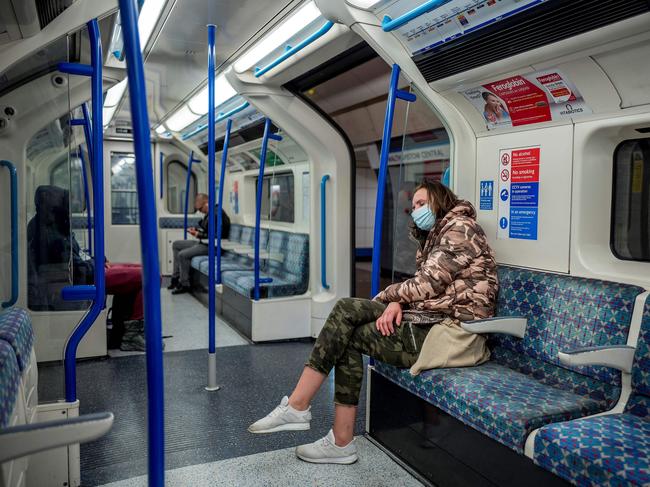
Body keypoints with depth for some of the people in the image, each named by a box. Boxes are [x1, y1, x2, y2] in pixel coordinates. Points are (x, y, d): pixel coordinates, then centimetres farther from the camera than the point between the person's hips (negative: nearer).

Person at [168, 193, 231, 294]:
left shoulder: (218, 214, -21)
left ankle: (184, 285, -8)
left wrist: (199, 235, -21)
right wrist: (196, 230, 6)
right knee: (176, 244, 14)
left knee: (182, 255, -24)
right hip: (203, 242, 11)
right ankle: (176, 277, 14)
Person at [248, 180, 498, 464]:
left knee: (347, 335, -12)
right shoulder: (434, 237, 24)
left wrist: (386, 296, 2)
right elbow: (421, 289, 14)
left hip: (451, 332, -8)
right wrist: (396, 303, -7)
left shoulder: (459, 227, -6)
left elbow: (425, 285, -14)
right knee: (346, 309, -8)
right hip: (431, 318, 9)